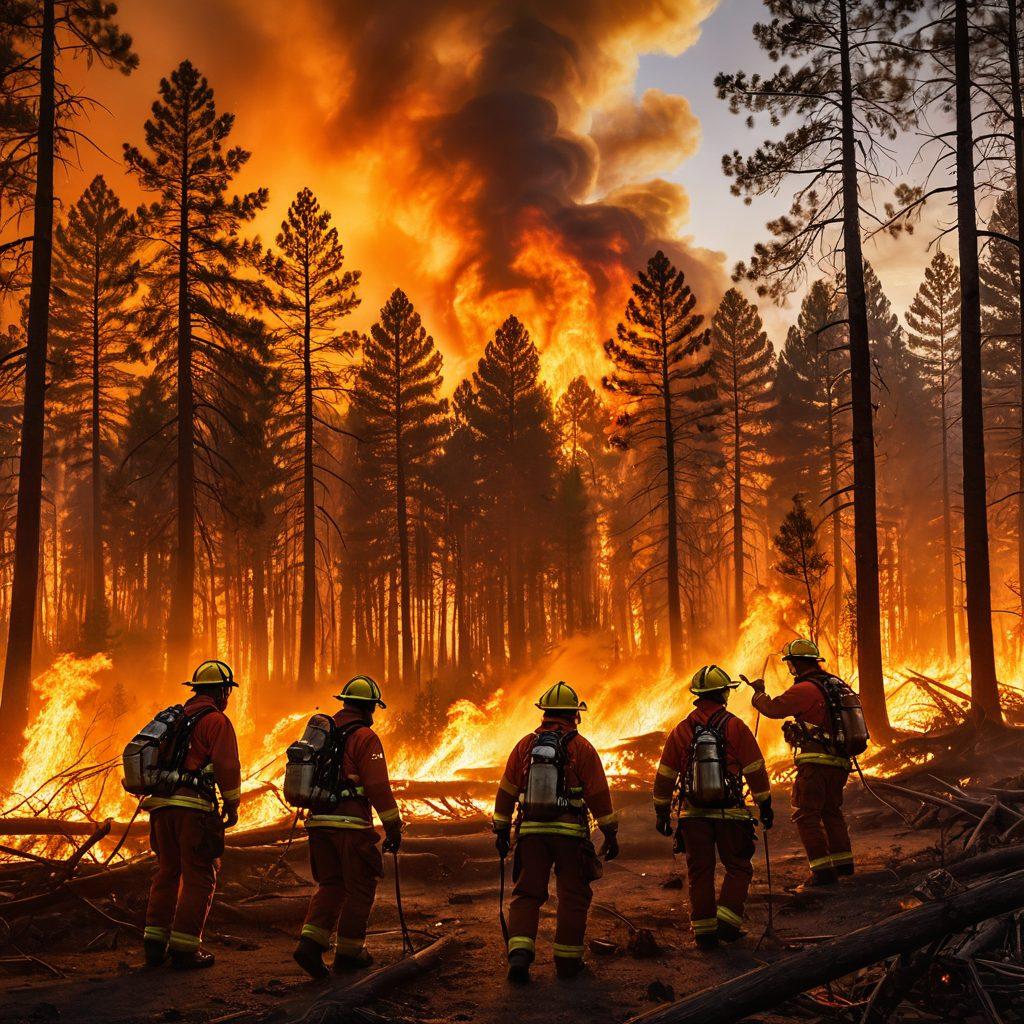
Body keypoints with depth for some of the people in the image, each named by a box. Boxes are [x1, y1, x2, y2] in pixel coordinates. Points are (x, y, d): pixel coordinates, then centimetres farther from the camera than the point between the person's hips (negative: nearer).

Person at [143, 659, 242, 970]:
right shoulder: (216, 720, -4)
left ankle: (155, 944, 16)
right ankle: (184, 948, -3)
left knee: (167, 872, 17)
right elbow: (227, 766, -12)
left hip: (161, 805, 7)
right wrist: (232, 805, -2)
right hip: (194, 807, -7)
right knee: (199, 877, -1)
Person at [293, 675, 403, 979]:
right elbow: (378, 786, -14)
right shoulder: (365, 737, -9)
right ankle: (348, 952, 12)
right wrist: (393, 826, -9)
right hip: (352, 824, -7)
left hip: (318, 821, 7)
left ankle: (310, 943, -1)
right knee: (360, 888, 7)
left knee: (330, 885, 15)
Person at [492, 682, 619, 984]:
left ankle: (519, 953, -7)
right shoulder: (581, 748, -4)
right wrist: (610, 834, 2)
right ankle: (567, 960, 11)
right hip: (570, 832, -2)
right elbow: (599, 794, -4)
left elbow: (507, 791, 7)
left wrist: (501, 830, 15)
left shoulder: (525, 744, 4)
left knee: (526, 894, 8)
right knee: (573, 896, 9)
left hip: (531, 831, 2)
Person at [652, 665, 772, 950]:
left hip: (693, 814, 2)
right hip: (730, 812, -2)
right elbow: (755, 770, -3)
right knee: (738, 868, 11)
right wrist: (765, 806, 6)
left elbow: (665, 775, 6)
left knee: (700, 872, 10)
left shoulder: (681, 730, 3)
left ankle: (704, 931, 11)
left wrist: (661, 812, 15)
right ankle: (727, 921, -1)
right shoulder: (735, 727, -5)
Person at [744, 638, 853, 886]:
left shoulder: (805, 689, -14)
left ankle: (824, 870, -9)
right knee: (831, 810, 23)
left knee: (806, 814, -3)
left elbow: (772, 708, -12)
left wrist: (759, 691, 7)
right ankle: (843, 860, 26)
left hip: (816, 762, -8)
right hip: (839, 763, 8)